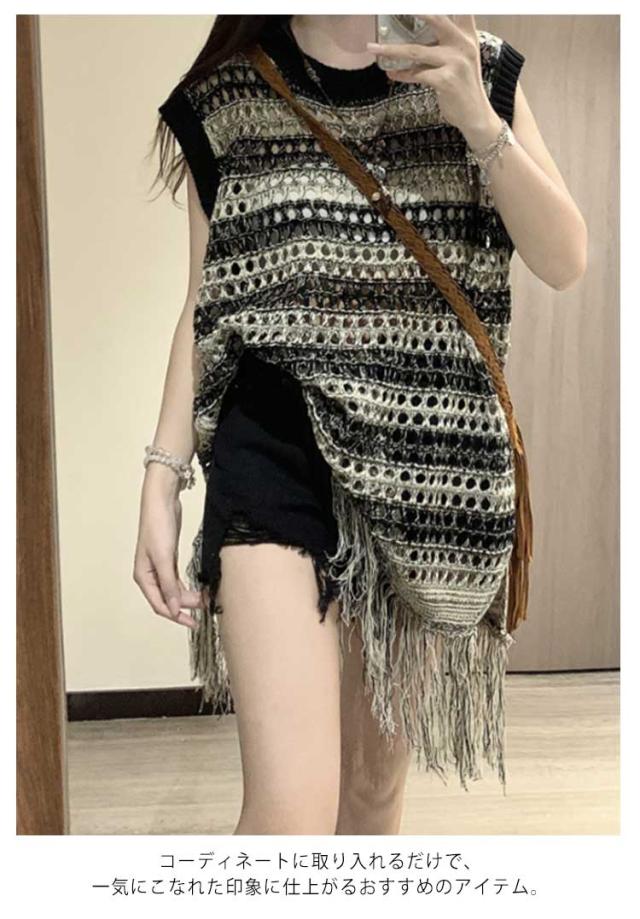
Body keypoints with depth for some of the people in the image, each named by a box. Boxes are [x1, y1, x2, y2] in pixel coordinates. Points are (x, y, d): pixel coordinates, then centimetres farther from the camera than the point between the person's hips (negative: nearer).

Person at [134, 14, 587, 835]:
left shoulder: (480, 73, 10)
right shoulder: (223, 101, 7)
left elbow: (564, 263, 3)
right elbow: (205, 307, 8)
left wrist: (476, 118, -10)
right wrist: (162, 479, 0)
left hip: (432, 460, 2)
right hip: (275, 450, -2)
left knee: (378, 777, 16)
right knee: (293, 808, -17)